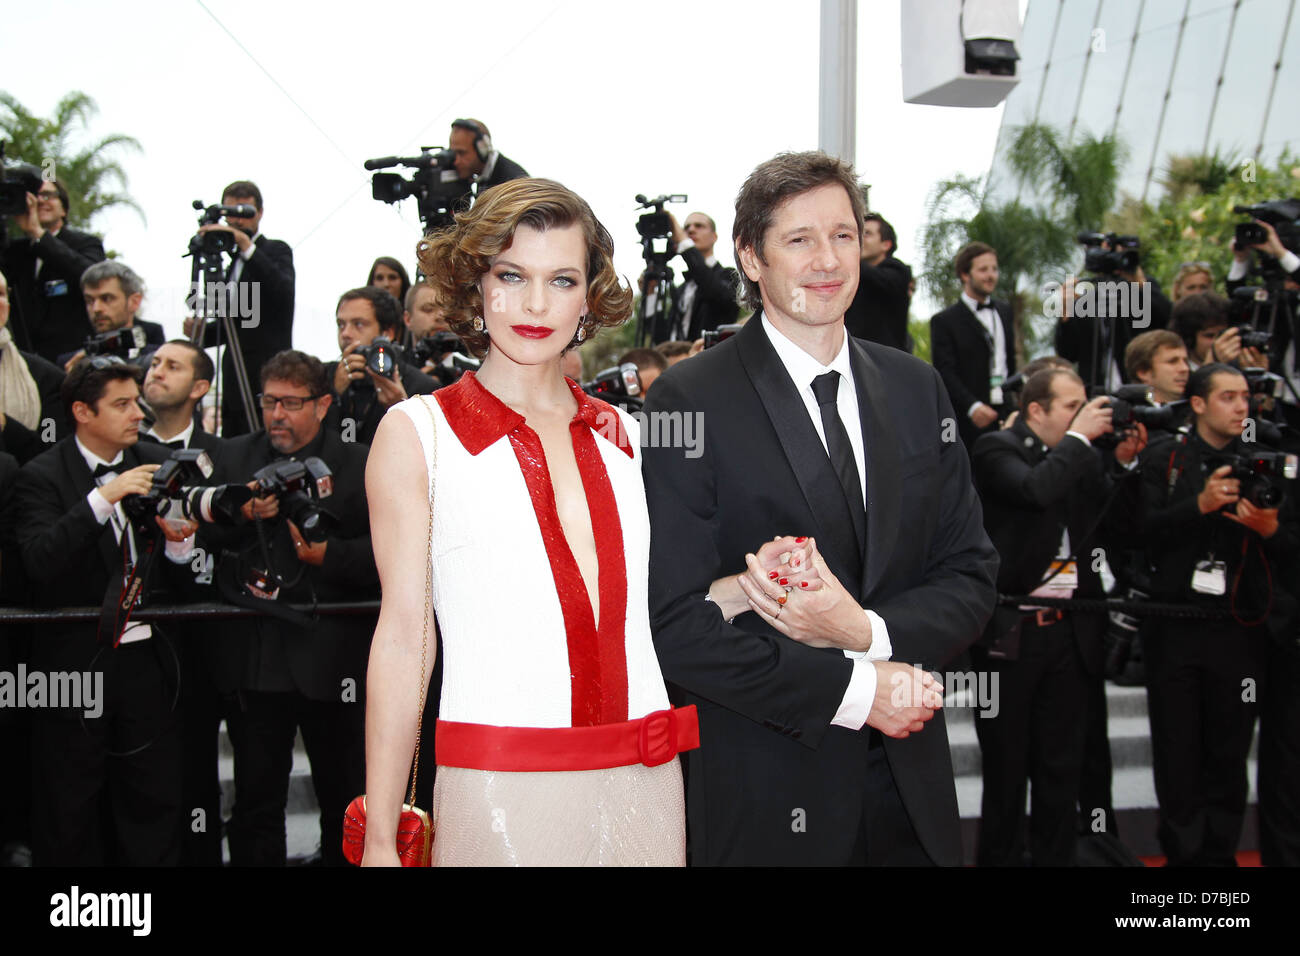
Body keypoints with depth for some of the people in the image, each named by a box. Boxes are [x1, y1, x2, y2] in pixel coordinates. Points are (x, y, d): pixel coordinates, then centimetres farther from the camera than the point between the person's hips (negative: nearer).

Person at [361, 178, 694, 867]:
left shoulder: (621, 434, 11)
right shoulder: (416, 433, 0)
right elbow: (402, 635, -3)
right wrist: (379, 840, -6)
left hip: (646, 787, 4)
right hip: (499, 794, -4)